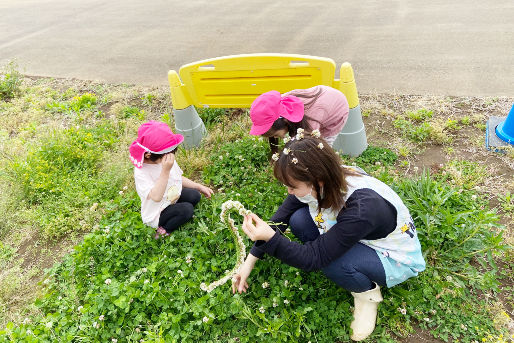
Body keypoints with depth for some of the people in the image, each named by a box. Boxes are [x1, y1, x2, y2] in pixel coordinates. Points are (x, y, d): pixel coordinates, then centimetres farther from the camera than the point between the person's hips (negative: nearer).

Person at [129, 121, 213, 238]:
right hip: (156, 214, -8)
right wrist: (166, 170, -48)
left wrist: (199, 186, 3)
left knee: (195, 195, -10)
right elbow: (156, 197, -43)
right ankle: (164, 229, 0)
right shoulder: (141, 173, -30)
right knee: (187, 209, -24)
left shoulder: (169, 159, -8)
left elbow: (179, 178, 9)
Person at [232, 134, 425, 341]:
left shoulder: (362, 208, -40)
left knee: (332, 261, -36)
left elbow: (315, 257, -32)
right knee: (299, 220, -16)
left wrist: (270, 237, -46)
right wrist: (249, 262, -8)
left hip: (395, 259, -6)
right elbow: (281, 218, -10)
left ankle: (367, 293, -2)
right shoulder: (320, 183, -20)